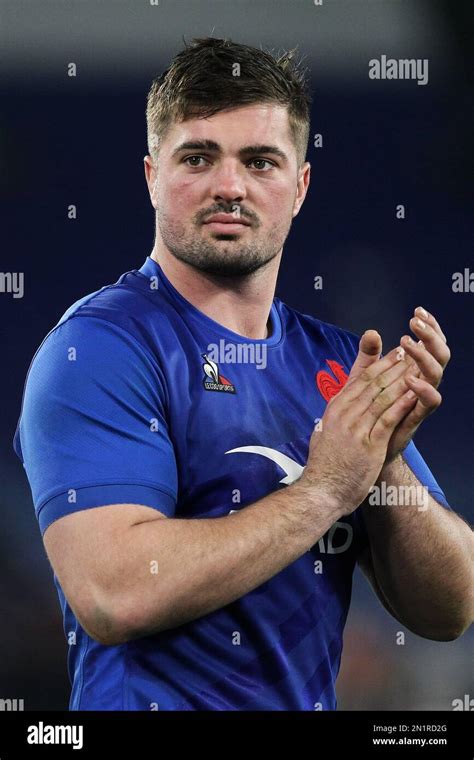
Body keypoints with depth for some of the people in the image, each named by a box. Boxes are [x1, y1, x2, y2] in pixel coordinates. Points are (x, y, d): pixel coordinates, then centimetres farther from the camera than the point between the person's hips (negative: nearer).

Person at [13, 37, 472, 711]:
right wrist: (326, 487, -15)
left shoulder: (340, 360, 6)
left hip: (311, 702, 4)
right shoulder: (99, 345, -10)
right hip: (157, 699, -4)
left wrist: (385, 464, -12)